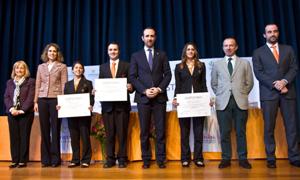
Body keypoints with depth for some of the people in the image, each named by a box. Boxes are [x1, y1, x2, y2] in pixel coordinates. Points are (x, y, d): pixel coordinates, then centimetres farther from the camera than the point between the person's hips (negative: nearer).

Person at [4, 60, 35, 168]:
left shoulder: (30, 81, 2)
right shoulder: (10, 82, 16)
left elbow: (31, 98, -6)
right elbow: (6, 97, 8)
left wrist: (22, 110, -15)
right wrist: (11, 108, -9)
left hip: (25, 113, -4)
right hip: (12, 113, 4)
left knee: (24, 137, -2)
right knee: (14, 137, 4)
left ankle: (23, 161, 3)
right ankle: (15, 160, 9)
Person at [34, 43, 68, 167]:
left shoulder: (62, 66, 6)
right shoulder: (41, 67, 16)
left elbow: (64, 85, 0)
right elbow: (37, 85, 13)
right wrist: (36, 101, 6)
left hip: (56, 99, -3)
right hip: (42, 99, 3)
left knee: (55, 129, -2)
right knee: (44, 129, 4)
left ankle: (55, 158, 6)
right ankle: (45, 158, 12)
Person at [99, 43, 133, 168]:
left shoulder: (126, 66, 8)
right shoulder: (103, 67, 16)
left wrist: (130, 87, -18)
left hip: (122, 104, -2)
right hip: (107, 104, 2)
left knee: (122, 133, 1)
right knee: (109, 133, 5)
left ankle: (122, 159, 11)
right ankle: (110, 159, 14)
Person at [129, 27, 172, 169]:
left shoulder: (162, 55, 13)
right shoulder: (136, 56, 10)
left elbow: (168, 74, 6)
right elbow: (132, 77, 3)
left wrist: (159, 89, -9)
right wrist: (144, 90, -9)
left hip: (160, 97, 1)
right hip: (143, 97, 0)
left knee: (161, 130, 0)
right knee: (144, 131, 3)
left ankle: (161, 159, 8)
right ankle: (146, 159, 11)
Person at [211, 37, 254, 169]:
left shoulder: (245, 63, 11)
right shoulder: (217, 64, 12)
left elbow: (249, 83, 11)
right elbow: (214, 84, 14)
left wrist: (242, 94, 4)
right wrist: (220, 95, 6)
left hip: (240, 101, 0)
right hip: (223, 102, 0)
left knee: (241, 131, 3)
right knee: (225, 132, 1)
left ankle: (243, 158, 13)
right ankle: (226, 158, 9)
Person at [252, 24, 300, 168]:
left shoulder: (288, 49, 16)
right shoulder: (258, 52, 9)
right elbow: (258, 73, -1)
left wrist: (284, 81, -12)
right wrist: (275, 84, -12)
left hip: (288, 92, 2)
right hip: (268, 93, -2)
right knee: (269, 127, -1)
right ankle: (271, 158, 5)